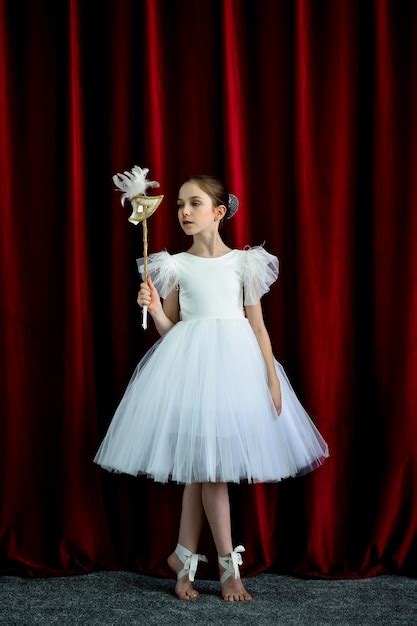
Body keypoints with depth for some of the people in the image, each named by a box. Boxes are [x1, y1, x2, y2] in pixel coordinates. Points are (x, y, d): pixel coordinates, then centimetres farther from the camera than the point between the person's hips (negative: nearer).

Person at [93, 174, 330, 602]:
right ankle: (228, 566, 6)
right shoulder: (175, 266, 5)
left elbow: (258, 326, 5)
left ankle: (184, 557, 17)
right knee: (205, 463, -3)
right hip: (190, 362, 0)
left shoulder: (243, 262, 5)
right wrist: (154, 309, -11)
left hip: (235, 361, 1)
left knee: (199, 464, 4)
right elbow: (169, 330, 8)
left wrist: (273, 378, -1)